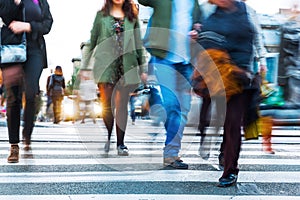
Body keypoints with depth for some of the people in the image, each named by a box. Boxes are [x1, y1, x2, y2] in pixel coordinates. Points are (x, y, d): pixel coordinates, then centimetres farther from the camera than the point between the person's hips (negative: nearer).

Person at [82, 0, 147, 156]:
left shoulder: (132, 16, 12)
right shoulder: (101, 15, 9)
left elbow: (138, 43, 13)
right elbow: (92, 40, 9)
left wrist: (142, 67, 9)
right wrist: (86, 64, 6)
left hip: (127, 65, 1)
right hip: (106, 65, -1)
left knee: (122, 105, 1)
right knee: (106, 104, -3)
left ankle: (120, 143, 7)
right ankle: (107, 139, 14)